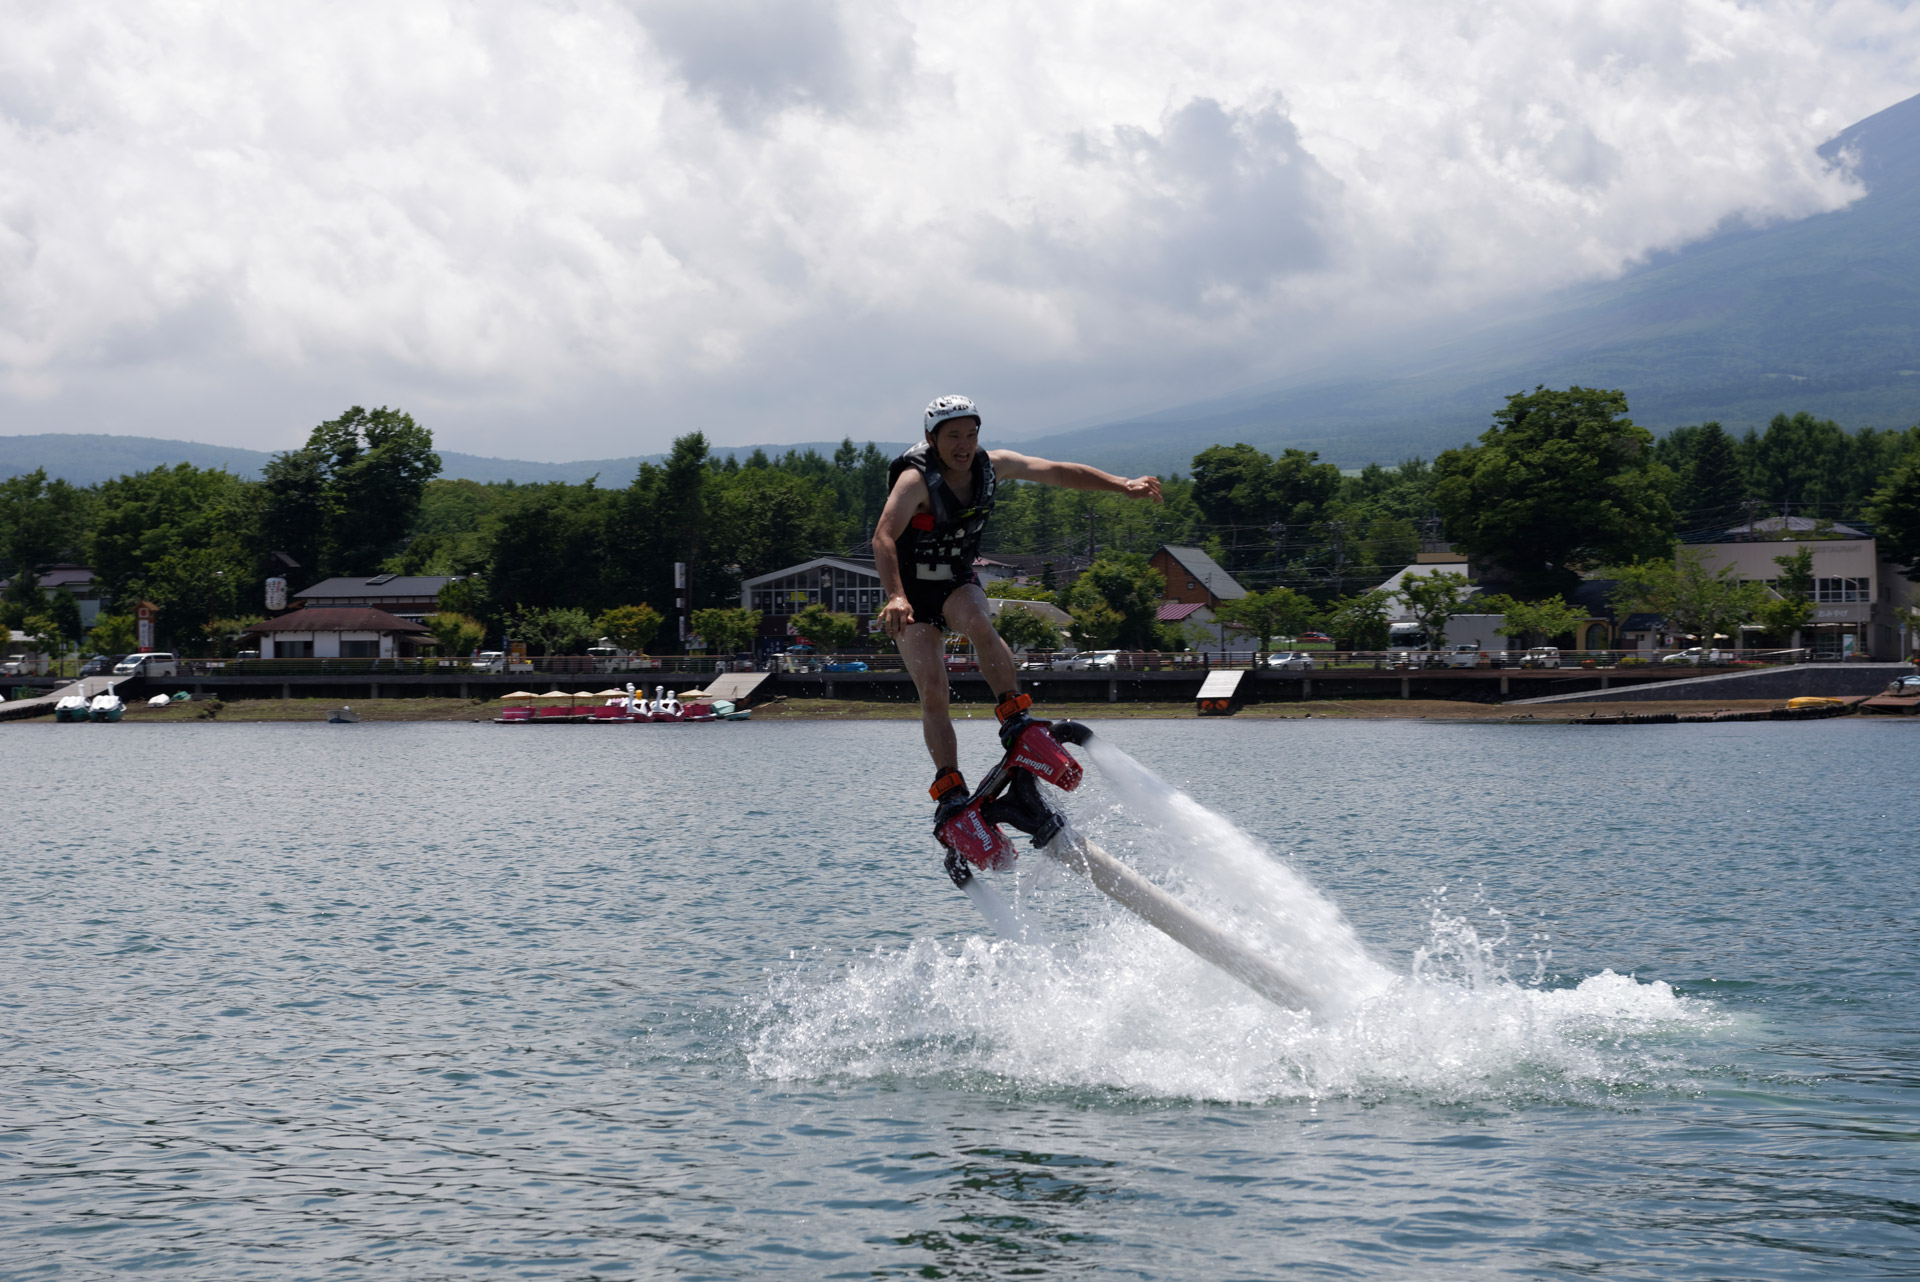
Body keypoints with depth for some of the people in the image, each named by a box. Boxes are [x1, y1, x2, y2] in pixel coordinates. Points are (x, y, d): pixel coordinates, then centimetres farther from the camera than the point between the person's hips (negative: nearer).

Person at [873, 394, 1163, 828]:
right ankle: (950, 789, -16)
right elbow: (883, 539, -37)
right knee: (933, 691, -18)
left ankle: (1014, 717, -27)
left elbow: (1059, 472, 1)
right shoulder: (916, 479, -24)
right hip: (913, 593, -3)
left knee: (979, 625, -33)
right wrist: (895, 596, -52)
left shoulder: (992, 466, -7)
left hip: (958, 583, 3)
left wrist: (1122, 484, -6)